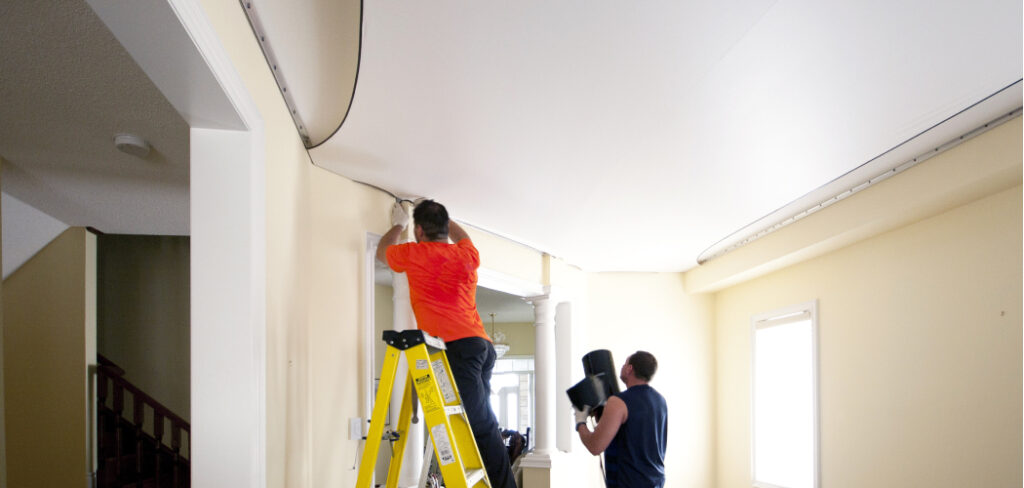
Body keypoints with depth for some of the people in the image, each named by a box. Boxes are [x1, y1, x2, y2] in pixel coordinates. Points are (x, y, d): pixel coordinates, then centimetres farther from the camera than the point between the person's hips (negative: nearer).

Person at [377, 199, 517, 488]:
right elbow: (461, 236, 47)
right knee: (481, 423, 6)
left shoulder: (414, 253, 6)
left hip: (457, 345, -7)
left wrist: (398, 225, 45)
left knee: (481, 424, -14)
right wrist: (440, 216, 56)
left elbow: (382, 252, 30)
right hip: (482, 345, 7)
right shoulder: (467, 255, 20)